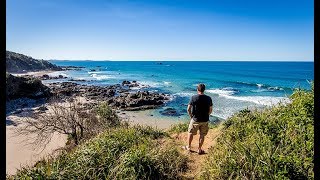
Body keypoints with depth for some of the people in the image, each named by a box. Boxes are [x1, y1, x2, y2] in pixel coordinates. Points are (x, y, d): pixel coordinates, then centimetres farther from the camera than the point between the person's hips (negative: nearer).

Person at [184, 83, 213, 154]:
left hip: (195, 120, -2)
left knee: (190, 133, 18)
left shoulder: (193, 97, -13)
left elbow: (188, 109, -11)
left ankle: (188, 147, 33)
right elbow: (210, 110, 0)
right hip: (205, 120, 2)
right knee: (202, 135, 16)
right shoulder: (208, 98, -6)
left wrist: (191, 116, 6)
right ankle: (199, 149, 27)